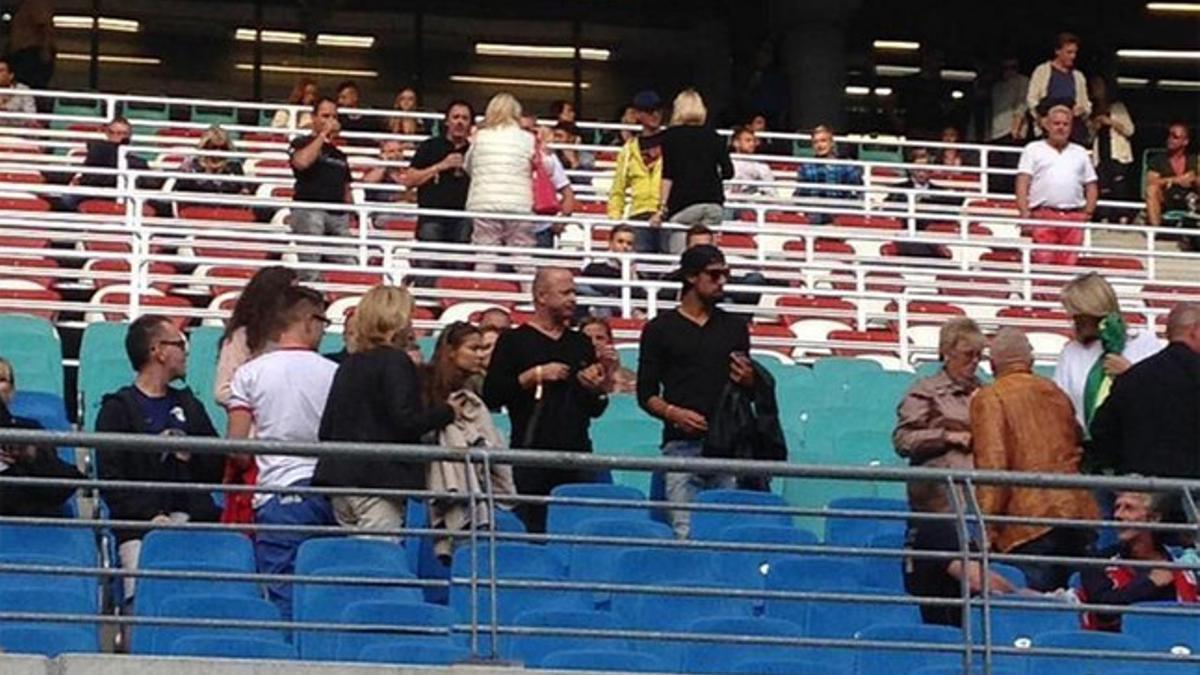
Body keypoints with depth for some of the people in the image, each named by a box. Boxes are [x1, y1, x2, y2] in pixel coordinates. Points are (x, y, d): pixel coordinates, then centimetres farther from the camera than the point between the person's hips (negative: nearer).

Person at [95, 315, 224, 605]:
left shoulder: (188, 405, 27)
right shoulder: (118, 409, 9)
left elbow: (218, 471, 22)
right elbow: (110, 476, -3)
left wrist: (192, 457, 0)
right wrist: (148, 516, -16)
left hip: (195, 520, 4)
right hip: (141, 524, -4)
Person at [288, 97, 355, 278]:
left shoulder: (339, 154, 23)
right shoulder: (302, 144, 6)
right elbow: (302, 161, -17)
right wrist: (322, 136, -6)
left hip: (338, 215, 6)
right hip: (309, 210, -6)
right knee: (309, 271, -13)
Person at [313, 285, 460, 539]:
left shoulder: (348, 364, 15)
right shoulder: (395, 362, -7)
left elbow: (325, 430, 17)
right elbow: (406, 421, -15)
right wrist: (446, 412, 0)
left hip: (339, 475, 7)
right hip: (380, 477, -7)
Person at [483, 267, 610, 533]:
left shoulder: (581, 344, 18)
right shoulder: (515, 341, 3)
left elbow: (595, 410, 22)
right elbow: (491, 396, -7)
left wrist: (599, 390, 1)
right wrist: (535, 375, -11)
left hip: (577, 451, 4)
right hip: (531, 452, -4)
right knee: (531, 530, -6)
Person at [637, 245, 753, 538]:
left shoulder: (735, 327, 17)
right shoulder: (661, 328, 7)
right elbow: (646, 394, 6)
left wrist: (748, 379, 0)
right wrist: (673, 412, -12)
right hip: (682, 444, -3)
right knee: (685, 532, -10)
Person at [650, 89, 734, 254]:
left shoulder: (670, 136, 5)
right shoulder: (712, 136, 12)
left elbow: (668, 176, -3)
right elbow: (728, 171, 7)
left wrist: (663, 208, -4)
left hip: (684, 203, -3)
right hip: (714, 202, 3)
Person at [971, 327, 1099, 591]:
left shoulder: (989, 398, -2)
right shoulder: (1054, 392, 18)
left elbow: (992, 467, -10)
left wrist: (987, 530, -9)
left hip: (1032, 517, -6)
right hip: (1078, 509, 6)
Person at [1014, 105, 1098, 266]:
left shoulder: (1080, 153, 22)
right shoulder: (1033, 150, 12)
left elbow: (1091, 186, 21)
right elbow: (1022, 184, 3)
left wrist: (1088, 213, 6)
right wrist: (1024, 213, -10)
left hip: (1074, 217, 3)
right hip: (1043, 215, -3)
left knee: (1068, 264, -3)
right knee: (1043, 264, -12)